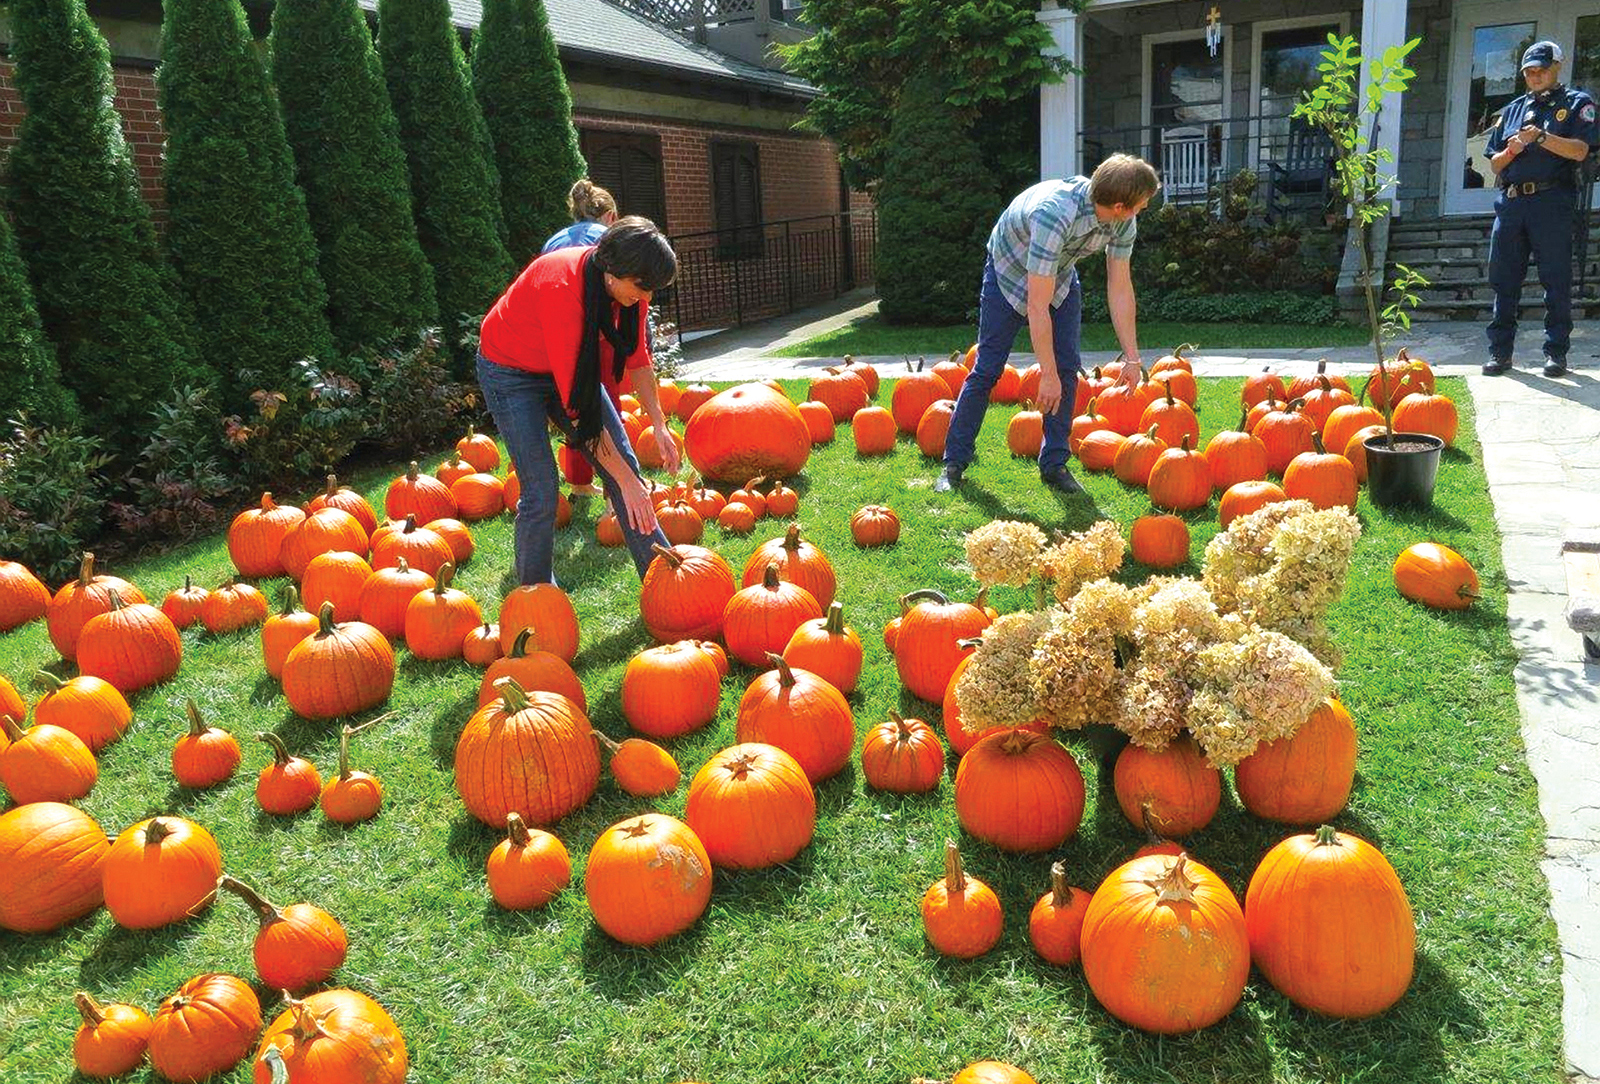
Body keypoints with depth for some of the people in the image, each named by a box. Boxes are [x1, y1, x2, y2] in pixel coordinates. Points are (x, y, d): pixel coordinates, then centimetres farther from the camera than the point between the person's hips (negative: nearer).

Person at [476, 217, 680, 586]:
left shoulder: (627, 284, -18)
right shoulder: (562, 289, -39)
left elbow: (637, 356, 1)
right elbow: (576, 403, -37)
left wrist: (659, 424, -7)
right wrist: (625, 480, -35)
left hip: (570, 364, 6)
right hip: (511, 371, -6)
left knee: (626, 467, -1)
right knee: (541, 490, -14)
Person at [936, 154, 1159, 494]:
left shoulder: (1123, 223, -22)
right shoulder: (1054, 214, -43)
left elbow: (1120, 288, -10)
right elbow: (1037, 307, -39)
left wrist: (1132, 357, -10)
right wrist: (1048, 375, -35)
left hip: (1059, 274, 6)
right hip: (1010, 271, -5)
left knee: (1067, 369, -4)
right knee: (987, 369, -4)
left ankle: (1054, 464, 6)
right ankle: (954, 462, 7)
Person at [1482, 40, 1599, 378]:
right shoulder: (1512, 110, 20)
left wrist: (1541, 137, -15)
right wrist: (1512, 150, -3)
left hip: (1552, 202, -4)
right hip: (1511, 202, 4)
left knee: (1557, 280, -2)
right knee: (1503, 278, 3)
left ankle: (1556, 352, 3)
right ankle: (1500, 351, 8)